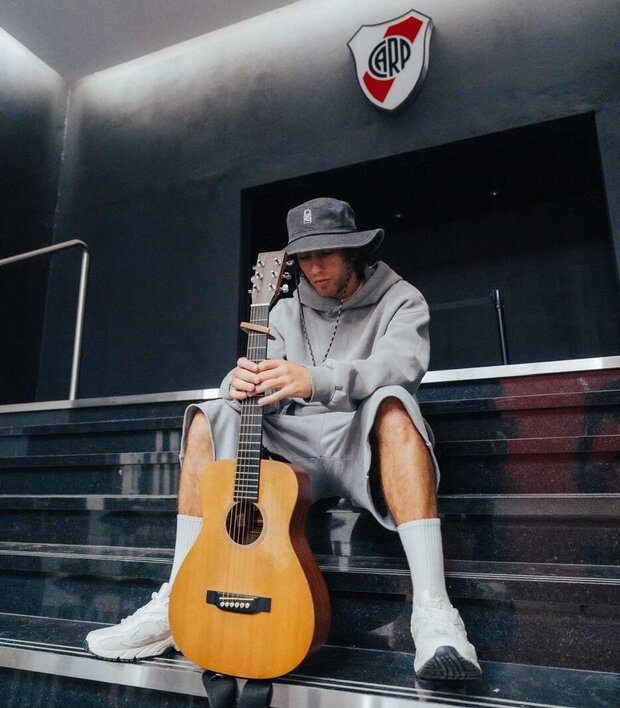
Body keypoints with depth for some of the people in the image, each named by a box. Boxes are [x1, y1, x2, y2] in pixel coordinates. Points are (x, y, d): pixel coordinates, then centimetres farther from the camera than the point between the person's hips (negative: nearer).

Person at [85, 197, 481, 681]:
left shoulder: (400, 300, 0)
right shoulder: (289, 312, 13)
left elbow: (403, 363, -22)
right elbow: (262, 383, 3)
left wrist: (315, 380, -39)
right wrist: (242, 384, -23)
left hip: (367, 448, -4)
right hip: (297, 451, 4)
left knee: (391, 403, -35)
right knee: (210, 419, -13)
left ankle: (433, 611, -40)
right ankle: (178, 602, -13)